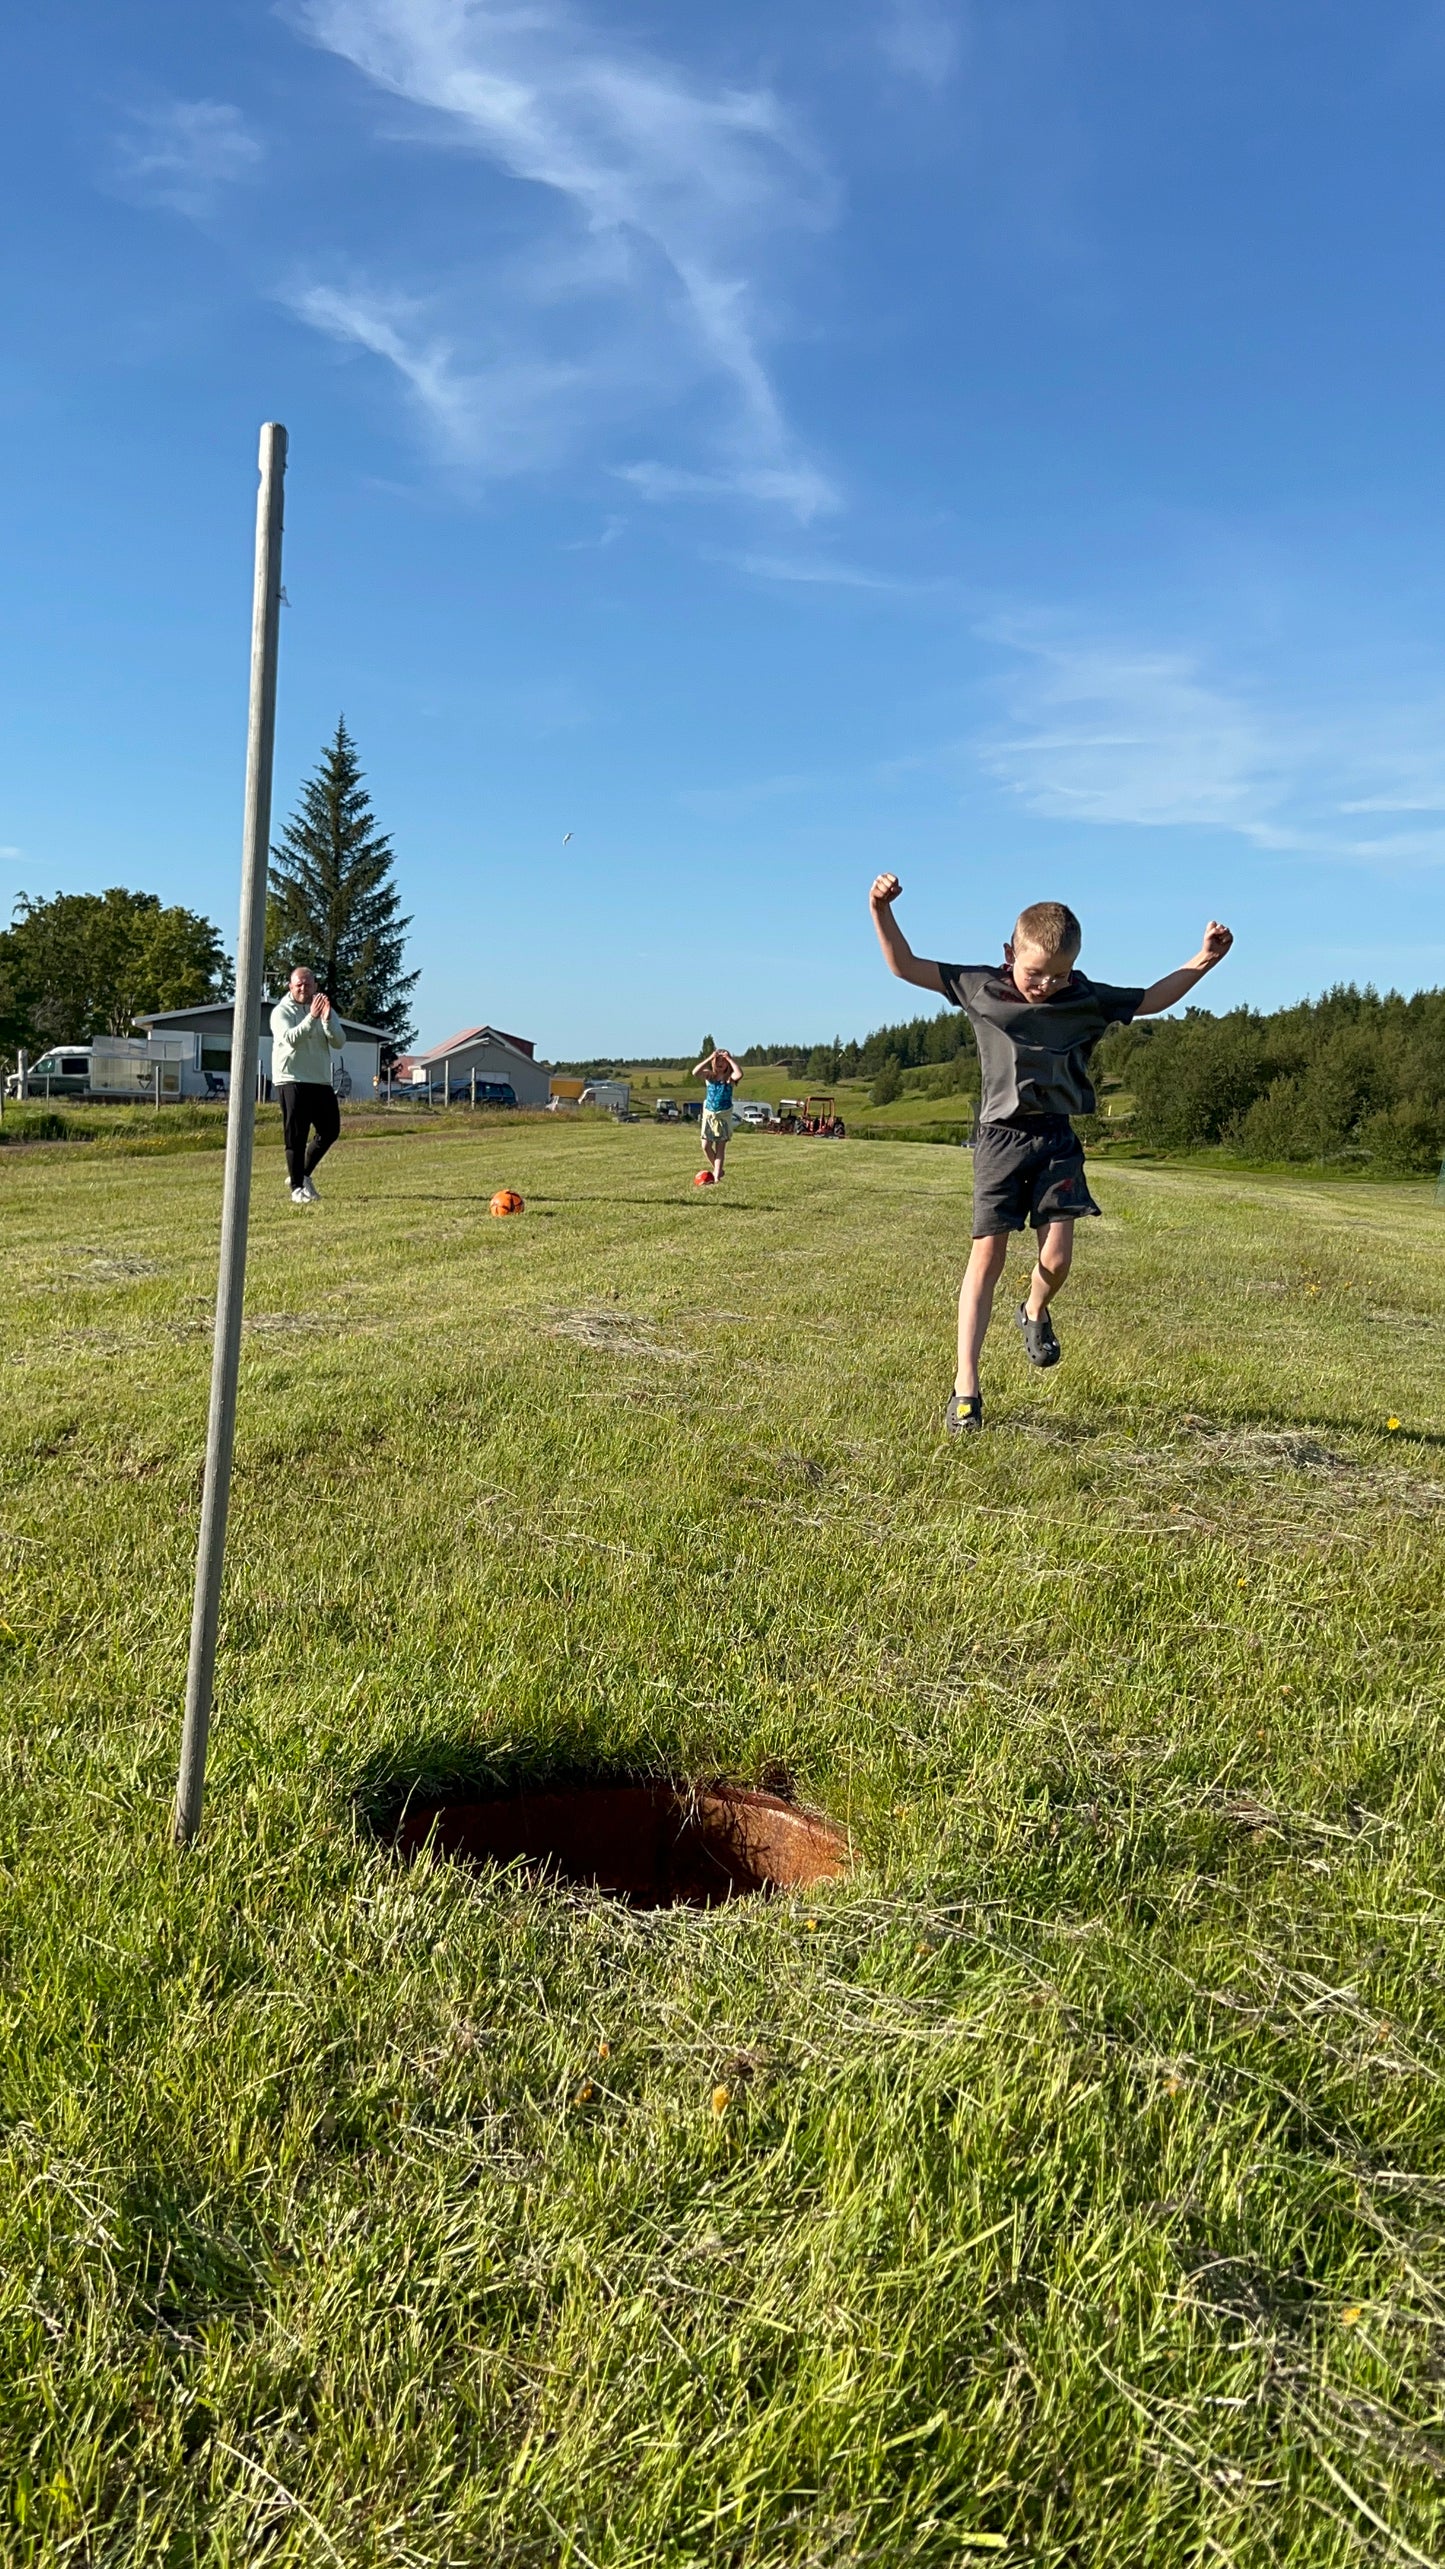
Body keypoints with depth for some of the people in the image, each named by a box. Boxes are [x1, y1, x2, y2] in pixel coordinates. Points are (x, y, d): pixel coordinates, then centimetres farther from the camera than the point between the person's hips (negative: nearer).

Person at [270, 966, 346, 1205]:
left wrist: (327, 1020, -19)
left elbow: (339, 1042, -2)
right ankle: (297, 1187, 1)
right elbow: (291, 1038, -20)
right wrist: (312, 1017, -29)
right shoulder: (282, 1011, -2)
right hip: (291, 1080, -5)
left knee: (330, 1131, 7)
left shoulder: (326, 1009, 11)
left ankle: (303, 1174, 24)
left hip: (322, 1081, 5)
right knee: (296, 1136, -5)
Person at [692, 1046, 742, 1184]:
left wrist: (730, 1059, -21)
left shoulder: (729, 1077, -4)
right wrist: (709, 1059, -21)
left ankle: (716, 1177, 1)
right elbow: (695, 1073, -20)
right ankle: (717, 1170, 21)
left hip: (724, 1115, -2)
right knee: (706, 1146, -1)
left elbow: (739, 1075, -29)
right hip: (709, 1114, 2)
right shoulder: (709, 1075, 0)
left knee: (720, 1147, 0)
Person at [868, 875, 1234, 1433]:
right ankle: (965, 1387, -4)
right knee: (988, 1255, -7)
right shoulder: (979, 987, -1)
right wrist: (882, 913, -12)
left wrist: (1203, 960, 10)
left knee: (1056, 1256, -10)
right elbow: (906, 966, 1)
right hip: (1000, 1137, -2)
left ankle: (1035, 1312, 29)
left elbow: (1151, 999, 19)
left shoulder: (1088, 998, 5)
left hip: (1056, 1139, 2)